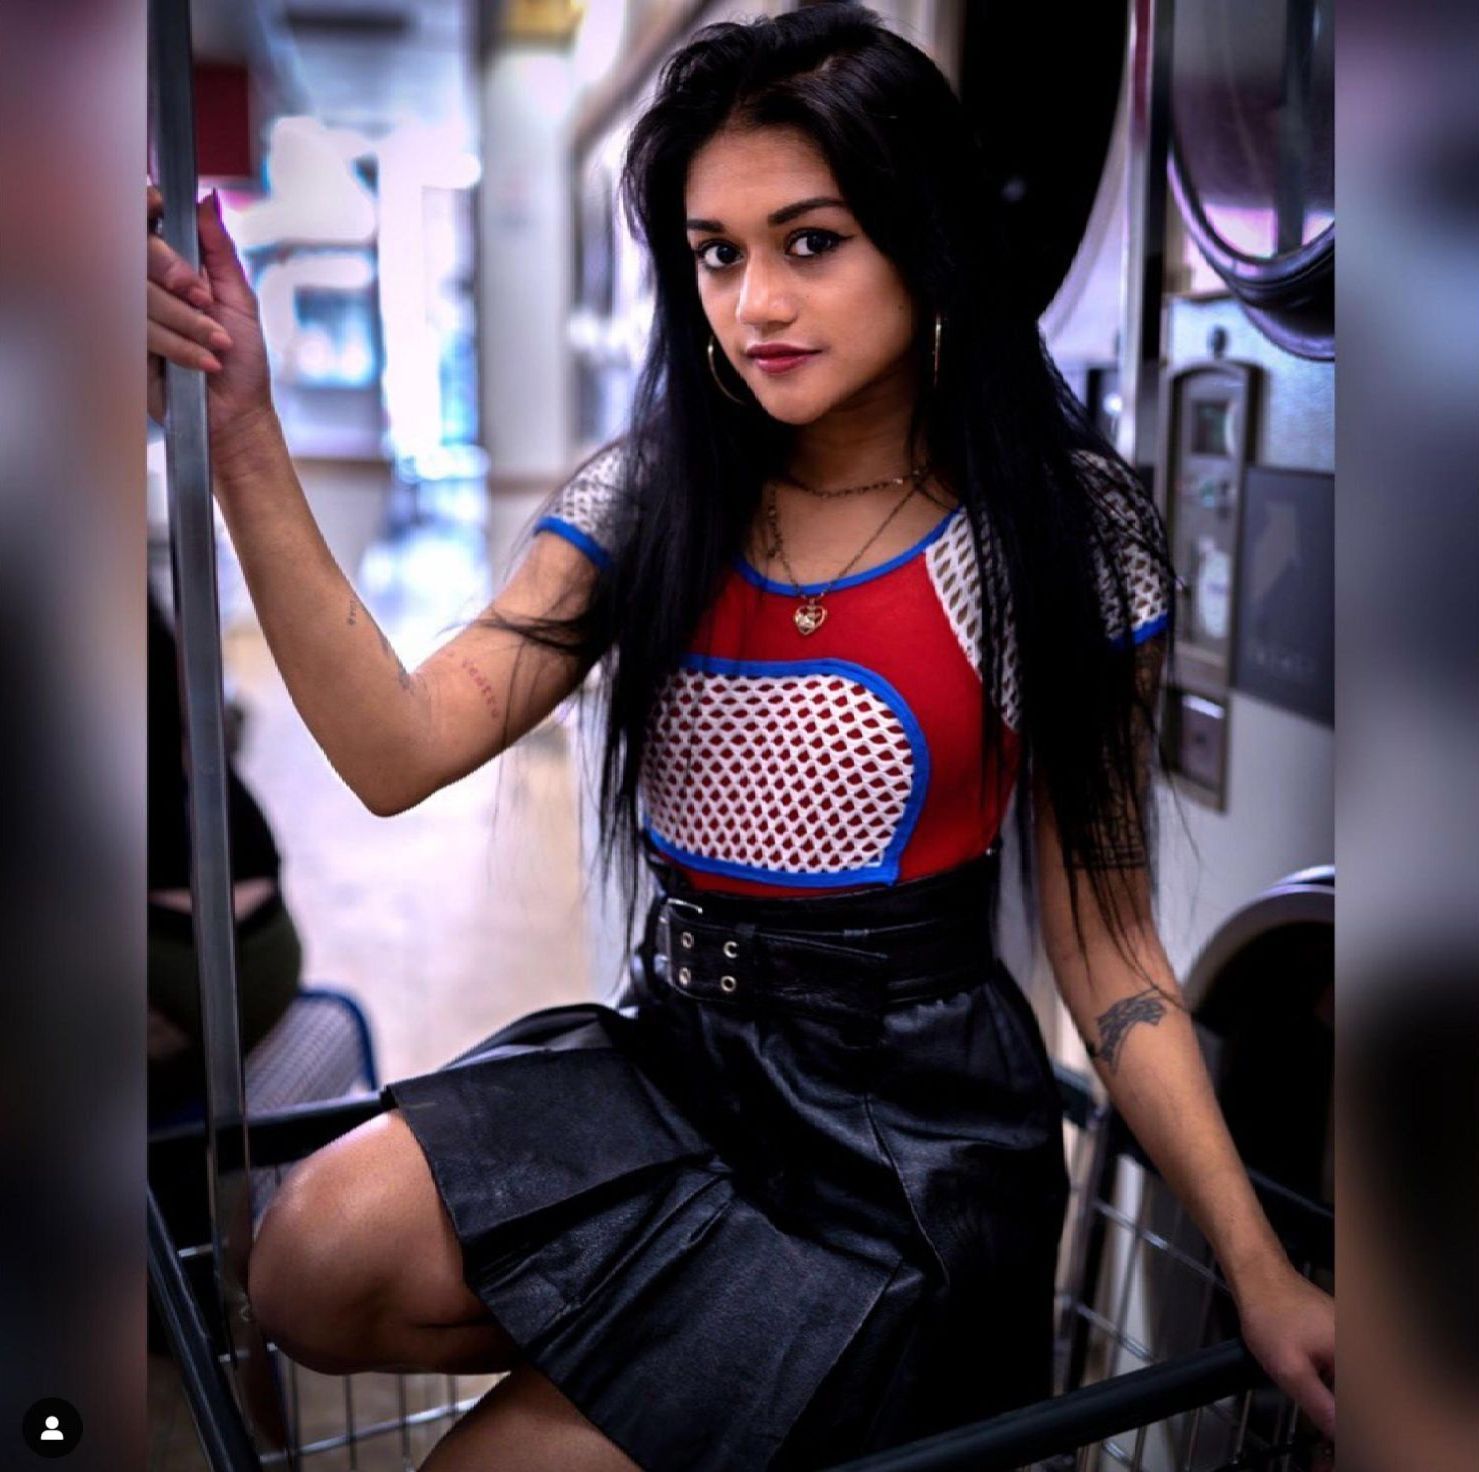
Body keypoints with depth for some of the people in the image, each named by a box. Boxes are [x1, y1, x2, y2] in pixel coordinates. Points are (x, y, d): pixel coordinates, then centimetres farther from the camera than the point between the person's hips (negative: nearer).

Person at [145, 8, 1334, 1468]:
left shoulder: (1059, 531, -8)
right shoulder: (642, 500, 0)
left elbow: (1104, 941, -4)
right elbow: (401, 751, -12)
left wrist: (1258, 1274, -7)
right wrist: (242, 434, -20)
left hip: (909, 1119, -3)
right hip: (666, 1056, 4)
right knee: (314, 1262, -20)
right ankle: (670, 1322, 5)